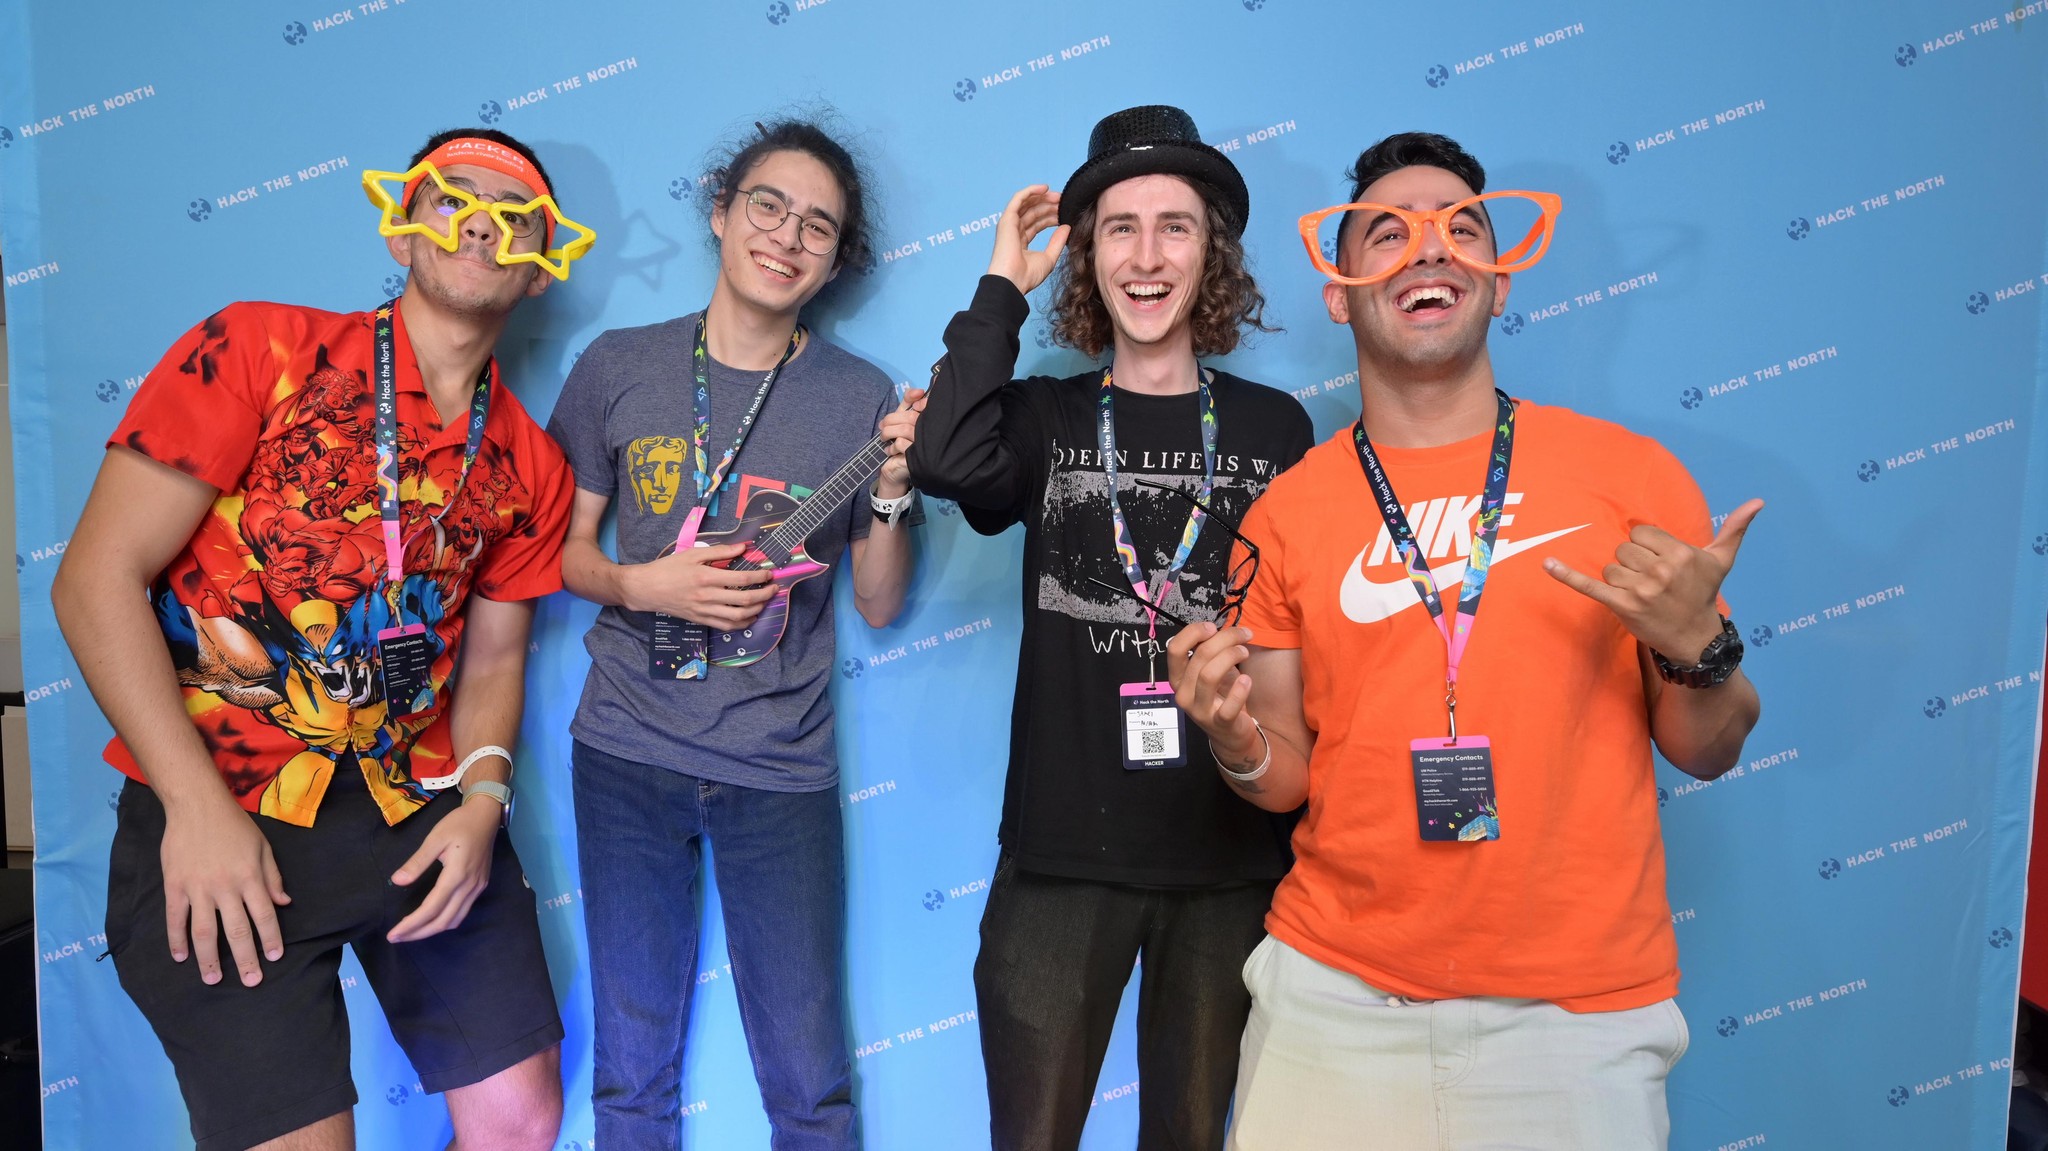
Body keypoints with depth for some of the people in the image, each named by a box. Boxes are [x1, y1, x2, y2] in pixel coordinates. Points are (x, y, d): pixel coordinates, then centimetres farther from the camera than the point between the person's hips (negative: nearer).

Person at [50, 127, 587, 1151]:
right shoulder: (259, 349, -6)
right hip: (217, 815, -4)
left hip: (421, 812, 5)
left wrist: (483, 798, -7)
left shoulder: (529, 467, 7)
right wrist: (199, 807, -15)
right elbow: (97, 578, -9)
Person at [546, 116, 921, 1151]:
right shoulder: (619, 366, 0)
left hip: (780, 772, -1)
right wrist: (642, 584, -12)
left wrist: (893, 492, -15)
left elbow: (877, 605, 1)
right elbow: (563, 550, 7)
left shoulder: (861, 398, -2)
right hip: (628, 753, 1)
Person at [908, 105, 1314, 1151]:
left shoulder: (1275, 427, 2)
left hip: (1234, 859, 1)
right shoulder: (1046, 418, 1)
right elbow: (945, 460, -21)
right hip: (1064, 853, -1)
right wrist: (1001, 286, -9)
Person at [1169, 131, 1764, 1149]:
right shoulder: (1285, 512, -1)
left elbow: (1705, 753, 3)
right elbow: (1290, 778, 5)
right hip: (1335, 990, 1)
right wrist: (1238, 742, -15)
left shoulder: (1629, 473, -3)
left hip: (1576, 1009, 0)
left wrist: (1697, 644, -15)